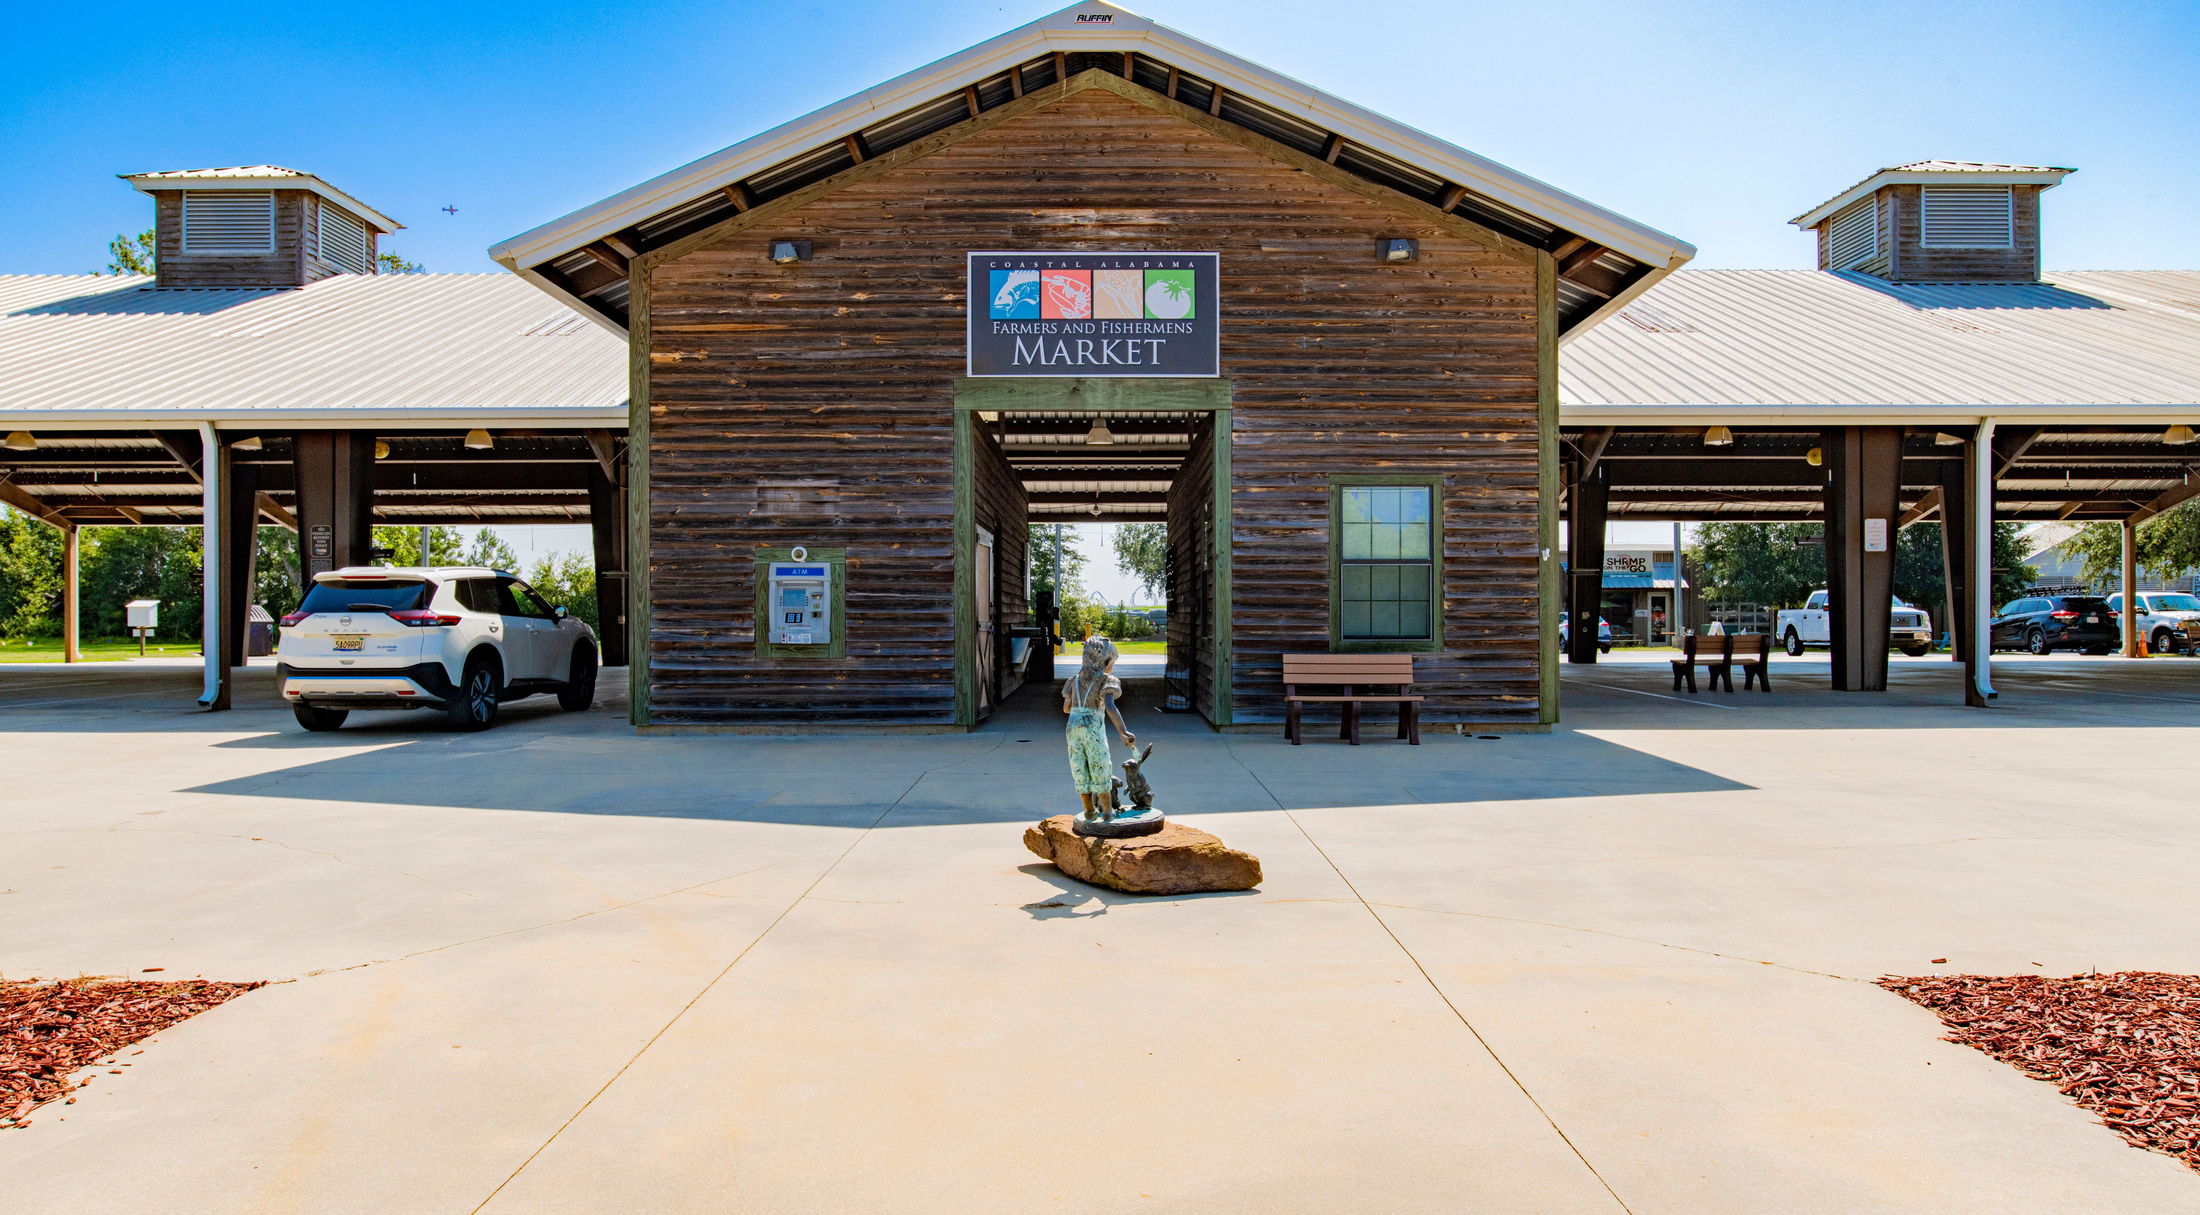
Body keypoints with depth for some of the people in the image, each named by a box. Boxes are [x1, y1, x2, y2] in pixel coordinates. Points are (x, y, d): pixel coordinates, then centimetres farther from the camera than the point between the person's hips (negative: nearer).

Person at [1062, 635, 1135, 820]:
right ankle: (1107, 810, 18)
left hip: (1073, 726, 5)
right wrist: (1123, 732, -28)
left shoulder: (1075, 679, 12)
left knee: (1080, 769, 13)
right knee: (1100, 768, 9)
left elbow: (1066, 708, 15)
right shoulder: (1106, 680, -5)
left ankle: (1089, 810, 23)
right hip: (1092, 727, -5)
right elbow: (1110, 707, -21)